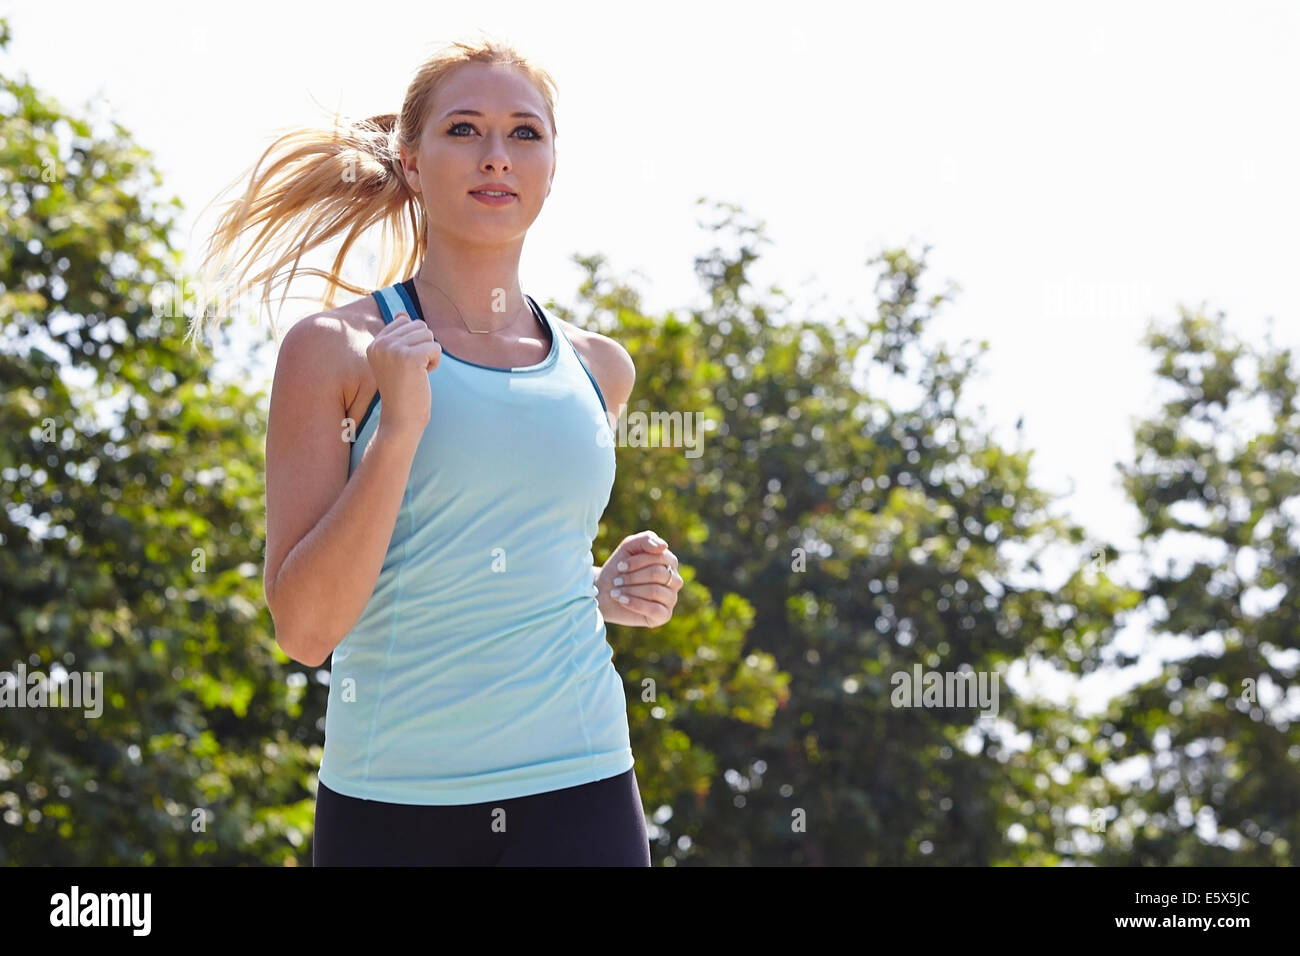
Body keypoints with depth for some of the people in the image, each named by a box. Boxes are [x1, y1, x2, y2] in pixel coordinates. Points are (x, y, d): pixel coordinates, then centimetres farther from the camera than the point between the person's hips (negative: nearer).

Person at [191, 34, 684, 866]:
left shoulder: (598, 368, 10)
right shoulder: (334, 351, -2)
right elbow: (306, 628, -9)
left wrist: (610, 594, 6)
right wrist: (398, 427, -16)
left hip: (578, 796, 3)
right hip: (390, 803, -2)